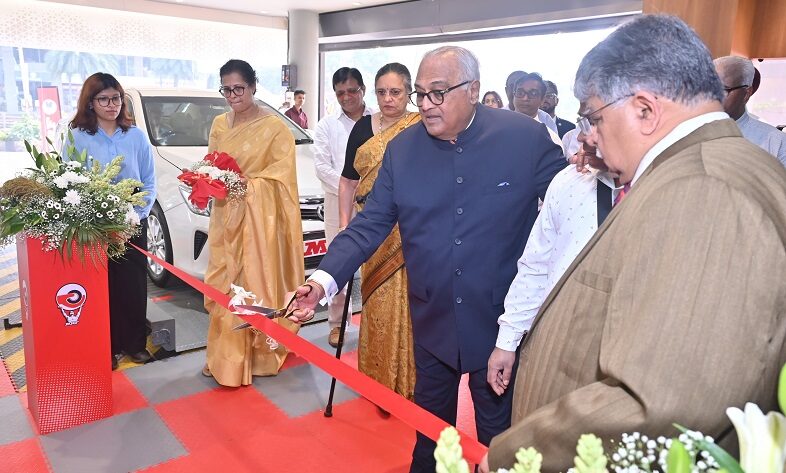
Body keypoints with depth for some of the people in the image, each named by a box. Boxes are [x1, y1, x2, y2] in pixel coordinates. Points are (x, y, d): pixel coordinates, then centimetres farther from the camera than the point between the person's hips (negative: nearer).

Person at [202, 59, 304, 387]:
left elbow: (282, 173, -10)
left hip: (259, 218, -5)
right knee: (224, 285, 9)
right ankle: (224, 356, 21)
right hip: (226, 216, 6)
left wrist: (247, 184, -20)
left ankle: (261, 354, 14)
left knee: (258, 283, -1)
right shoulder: (220, 125, 12)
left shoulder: (274, 127, -6)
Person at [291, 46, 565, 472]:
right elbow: (369, 224, -7)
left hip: (502, 320, -2)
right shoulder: (402, 148, -4)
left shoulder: (526, 137, -12)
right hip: (433, 321, 3)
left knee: (498, 432, 18)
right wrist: (325, 279, -20)